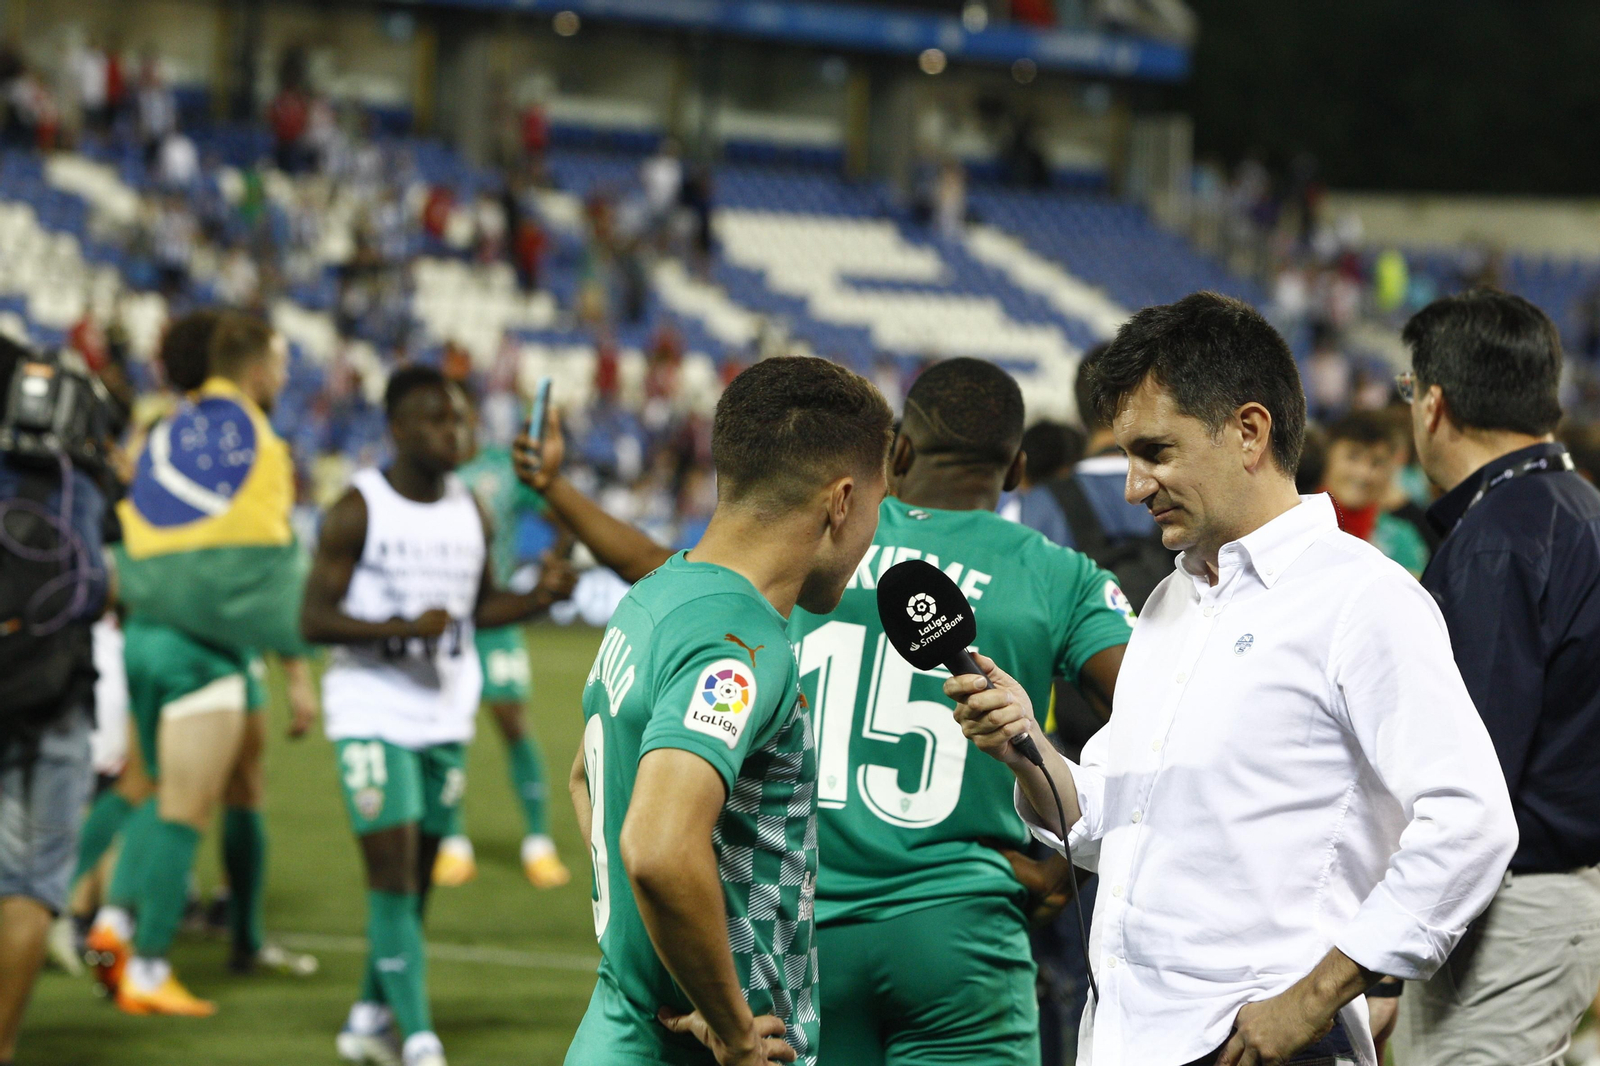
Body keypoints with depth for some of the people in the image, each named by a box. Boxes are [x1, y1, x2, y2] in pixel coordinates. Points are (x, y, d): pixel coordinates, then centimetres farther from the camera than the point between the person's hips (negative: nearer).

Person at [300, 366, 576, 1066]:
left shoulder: (472, 514, 8)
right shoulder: (357, 511, -9)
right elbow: (314, 618, -12)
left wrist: (539, 597, -1)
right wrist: (404, 629, -24)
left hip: (446, 715, 6)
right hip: (371, 711, -6)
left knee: (416, 876, 9)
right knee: (391, 872, -12)